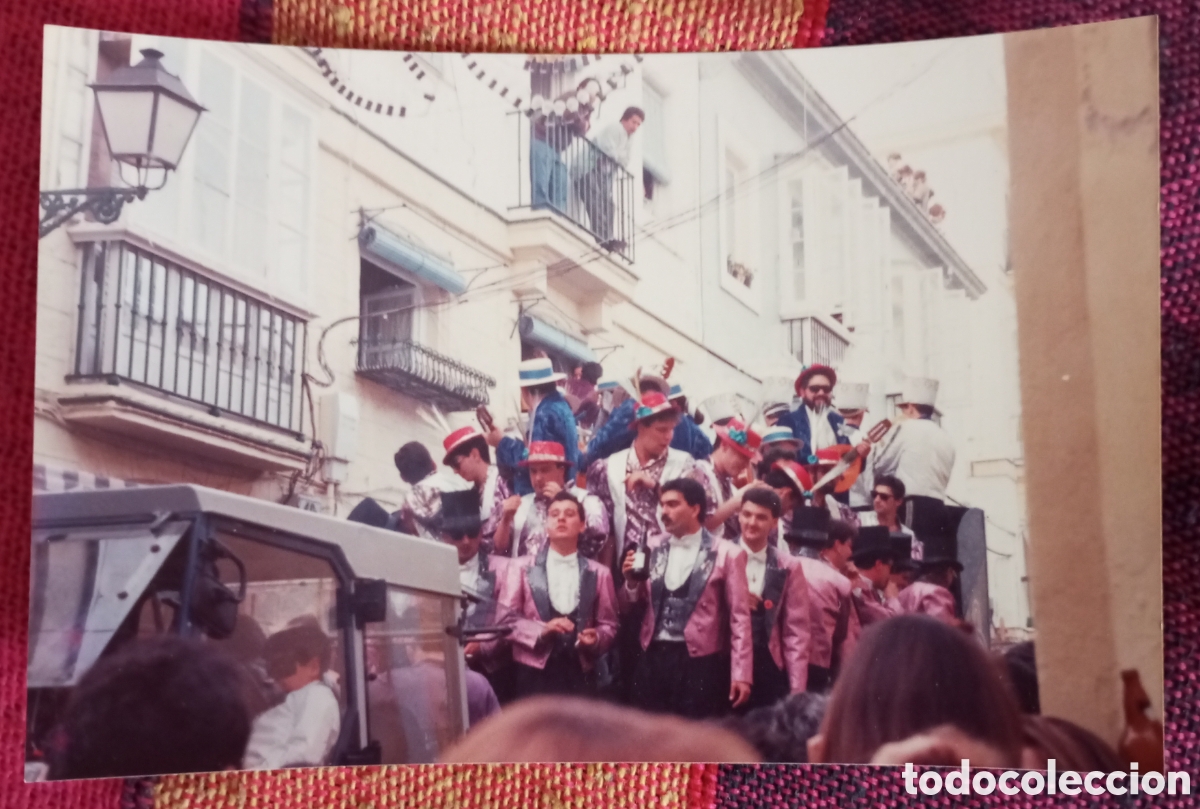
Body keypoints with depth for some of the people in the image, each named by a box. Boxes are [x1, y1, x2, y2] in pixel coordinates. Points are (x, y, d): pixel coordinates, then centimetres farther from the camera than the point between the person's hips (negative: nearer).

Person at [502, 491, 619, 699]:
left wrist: (596, 639, -12)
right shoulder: (525, 568, 5)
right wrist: (541, 630, -13)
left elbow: (608, 624, 9)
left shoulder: (599, 573, 7)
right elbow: (508, 618, 2)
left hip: (579, 672, 1)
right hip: (534, 671, -1)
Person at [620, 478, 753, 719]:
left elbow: (739, 617, -4)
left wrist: (741, 674, -9)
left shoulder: (726, 554, -1)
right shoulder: (654, 551, 12)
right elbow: (630, 607, 17)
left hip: (700, 663, -4)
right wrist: (631, 581, -4)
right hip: (653, 660, 4)